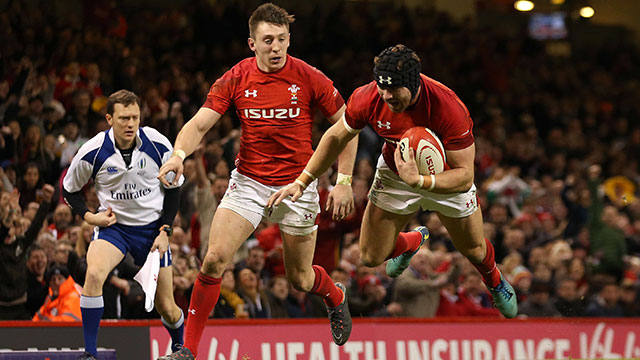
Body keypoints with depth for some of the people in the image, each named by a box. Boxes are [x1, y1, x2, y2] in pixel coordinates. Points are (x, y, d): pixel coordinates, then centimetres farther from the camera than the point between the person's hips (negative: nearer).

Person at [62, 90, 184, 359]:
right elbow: (69, 189, 3)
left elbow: (173, 190, 3)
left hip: (152, 226, 1)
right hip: (112, 224, -1)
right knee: (94, 273, -32)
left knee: (166, 308, 0)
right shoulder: (94, 152, -15)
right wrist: (88, 216, -13)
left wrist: (165, 231, -5)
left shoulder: (158, 145, -12)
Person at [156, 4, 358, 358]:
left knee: (300, 279, 8)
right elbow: (198, 124, -12)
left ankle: (336, 296, 45)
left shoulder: (309, 78, -12)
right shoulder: (235, 80, -8)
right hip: (248, 181, 1)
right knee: (214, 259, -15)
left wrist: (344, 181, -8)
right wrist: (178, 154, -33)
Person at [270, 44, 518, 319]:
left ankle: (494, 281, 53)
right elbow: (336, 137, -8)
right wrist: (302, 182, -9)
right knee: (372, 257, 1)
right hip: (395, 173, 2)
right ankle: (414, 241, 38)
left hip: (445, 177, -2)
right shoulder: (367, 99, -29)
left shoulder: (449, 108, -40)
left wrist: (418, 182, -51)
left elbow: (465, 175, -36)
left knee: (474, 250, 13)